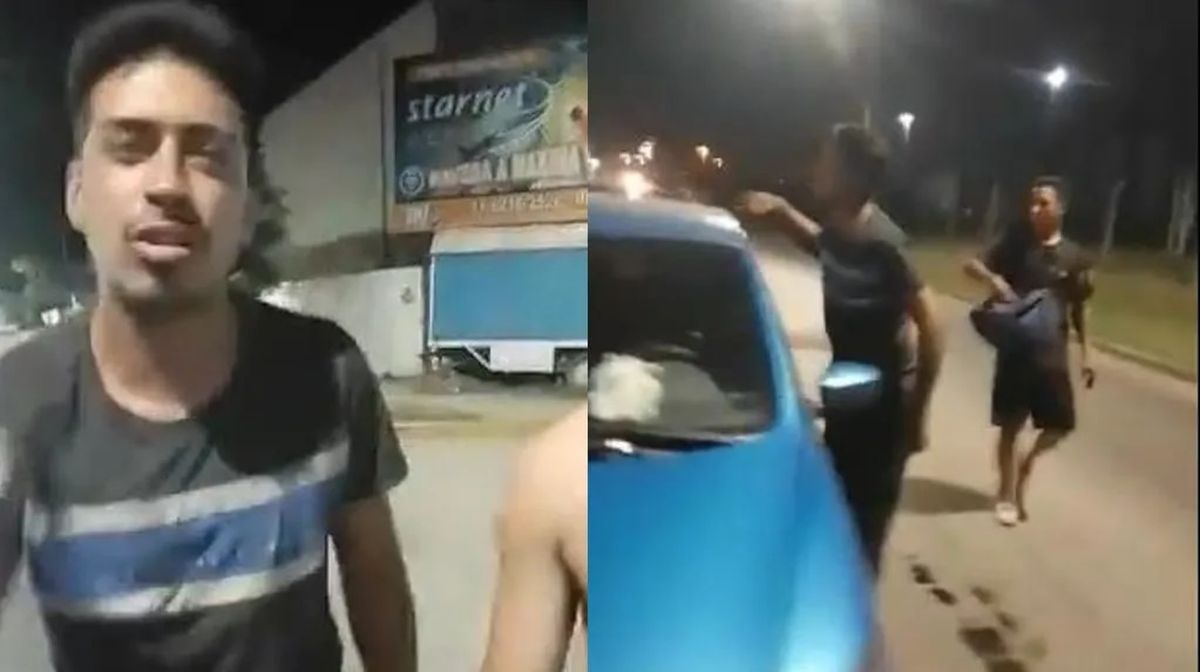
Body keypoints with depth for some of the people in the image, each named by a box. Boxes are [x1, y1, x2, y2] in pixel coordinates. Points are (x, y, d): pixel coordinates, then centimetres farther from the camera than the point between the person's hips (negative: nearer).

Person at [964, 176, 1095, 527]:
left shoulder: (1074, 257, 1)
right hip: (1015, 349, -2)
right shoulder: (1015, 241, -3)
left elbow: (1078, 310, 8)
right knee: (1010, 425, 4)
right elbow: (971, 265, -8)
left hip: (1052, 352, 2)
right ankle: (1007, 495, 19)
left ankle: (1026, 465, 33)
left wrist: (1085, 355, 7)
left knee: (1060, 424, 4)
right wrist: (993, 279, -29)